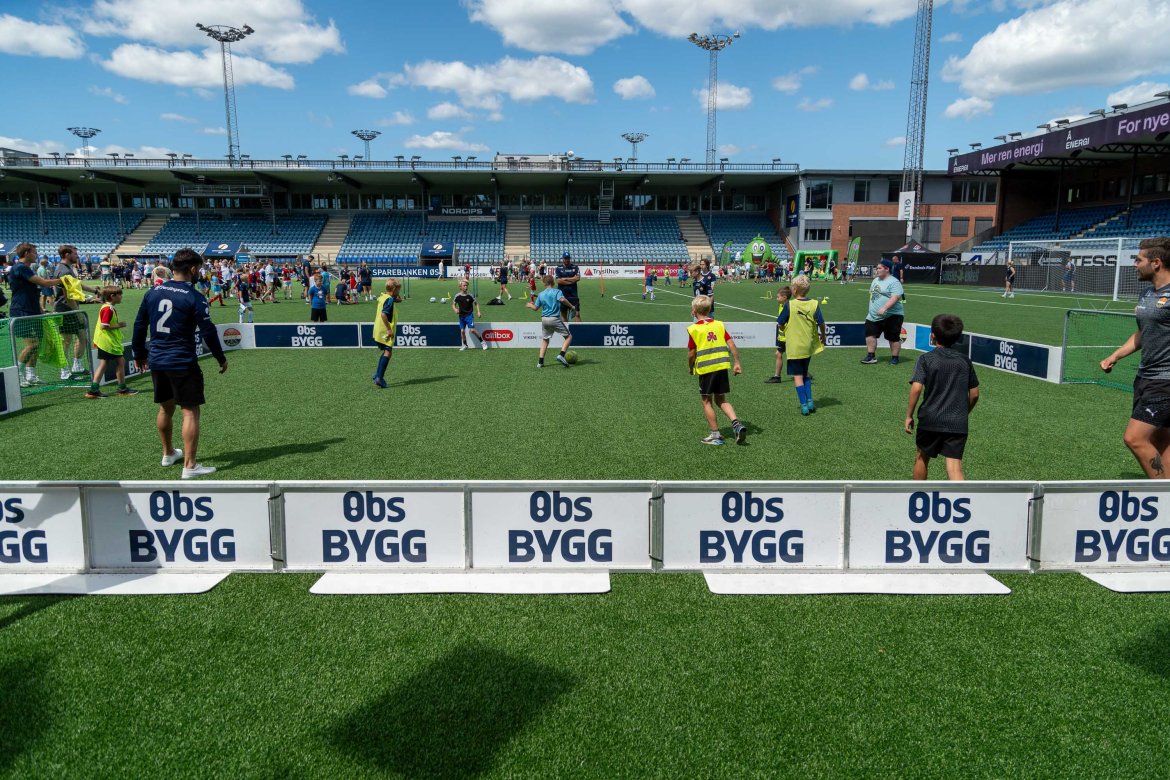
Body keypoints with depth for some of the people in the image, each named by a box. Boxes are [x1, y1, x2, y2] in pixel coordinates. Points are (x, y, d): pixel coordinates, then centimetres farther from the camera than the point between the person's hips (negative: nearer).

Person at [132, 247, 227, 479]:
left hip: (157, 361, 7)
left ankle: (168, 453, 38)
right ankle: (189, 466, -4)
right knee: (190, 412, -2)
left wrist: (139, 354, 24)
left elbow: (139, 325, 12)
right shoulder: (194, 297, -12)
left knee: (166, 408, 22)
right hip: (183, 363, -7)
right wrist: (221, 358, 1)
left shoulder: (153, 293, 6)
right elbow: (208, 331, -11)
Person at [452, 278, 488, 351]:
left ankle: (482, 342, 1)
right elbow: (453, 305, 10)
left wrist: (478, 311, -7)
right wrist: (455, 309, -11)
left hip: (469, 315, -3)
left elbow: (476, 303, 4)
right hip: (461, 316, 3)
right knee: (462, 331, 4)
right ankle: (464, 345, 21)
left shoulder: (470, 296, -7)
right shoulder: (457, 296, -3)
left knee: (472, 329, -13)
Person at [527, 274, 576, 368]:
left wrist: (530, 305, 35)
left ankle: (540, 362, 11)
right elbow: (562, 299, -23)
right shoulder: (557, 291, -2)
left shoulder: (541, 294, 10)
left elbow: (535, 308, 14)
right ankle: (561, 355, -15)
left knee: (545, 340, 17)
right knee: (569, 336, 4)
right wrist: (572, 306, -12)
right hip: (555, 319, -5)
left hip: (544, 319, 5)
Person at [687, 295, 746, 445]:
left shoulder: (693, 329, -5)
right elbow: (731, 345, 3)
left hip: (706, 368, -5)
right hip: (722, 366, 5)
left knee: (707, 401, 8)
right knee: (721, 400, 17)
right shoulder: (719, 325, 8)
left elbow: (691, 353, -4)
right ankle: (736, 423, -2)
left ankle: (715, 435, 8)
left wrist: (690, 367, 13)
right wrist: (737, 363, 8)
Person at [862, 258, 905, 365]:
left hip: (891, 316, -8)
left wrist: (884, 308, -34)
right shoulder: (875, 280, 13)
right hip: (874, 316, 8)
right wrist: (872, 308, 24)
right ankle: (871, 356, 9)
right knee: (870, 334, 2)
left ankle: (894, 358, 13)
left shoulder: (894, 282, -14)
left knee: (893, 338, 2)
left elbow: (895, 297, -25)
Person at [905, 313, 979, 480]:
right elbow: (974, 394, 12)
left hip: (930, 421, -2)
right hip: (958, 424, 2)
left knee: (922, 458, 20)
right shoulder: (965, 361, 9)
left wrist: (909, 415, -6)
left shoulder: (926, 359, -3)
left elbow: (916, 388, -15)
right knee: (954, 466, -4)